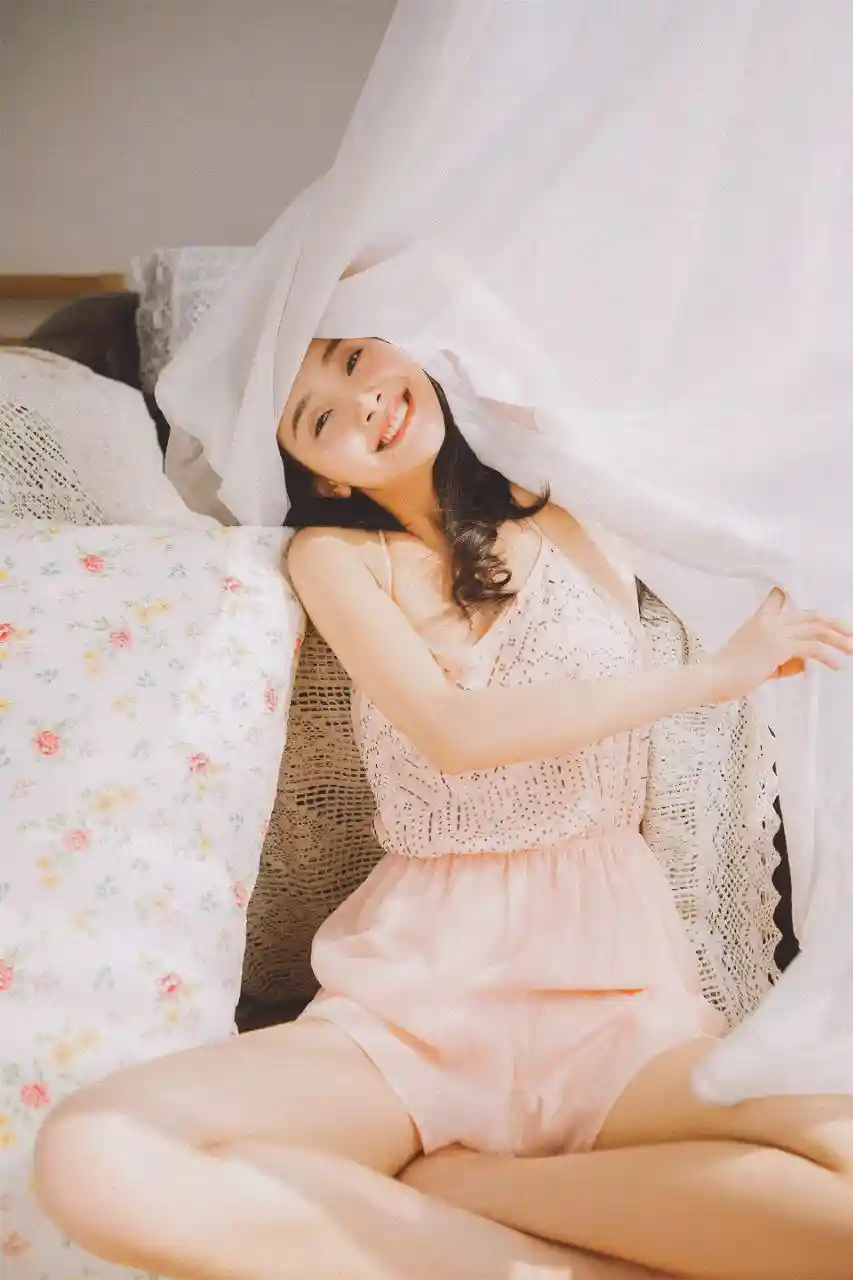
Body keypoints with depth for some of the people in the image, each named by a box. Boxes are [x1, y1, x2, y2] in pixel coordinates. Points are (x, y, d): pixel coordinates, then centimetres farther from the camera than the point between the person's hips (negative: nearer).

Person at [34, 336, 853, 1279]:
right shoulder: (333, 555, 6)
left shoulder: (585, 513, 8)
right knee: (91, 1154, -27)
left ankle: (433, 1187, -10)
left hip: (609, 994, 1)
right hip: (413, 994, 0)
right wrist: (716, 674, -9)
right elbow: (458, 734, -9)